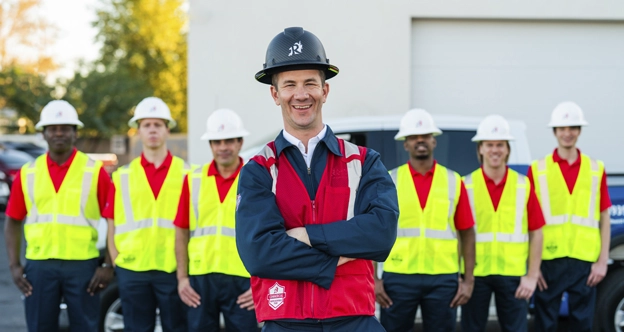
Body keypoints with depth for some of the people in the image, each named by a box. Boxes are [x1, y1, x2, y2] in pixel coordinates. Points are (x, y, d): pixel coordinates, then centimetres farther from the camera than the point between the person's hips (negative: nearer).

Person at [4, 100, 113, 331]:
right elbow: (13, 222, 11)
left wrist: (108, 266, -7)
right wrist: (14, 265, 1)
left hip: (83, 266, -2)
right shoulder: (27, 174, 7)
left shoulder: (94, 172, 0)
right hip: (39, 266, 2)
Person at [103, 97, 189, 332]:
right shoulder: (123, 176, 8)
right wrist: (116, 264, 2)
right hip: (132, 271, 2)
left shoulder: (185, 174, 4)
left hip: (173, 270, -1)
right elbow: (112, 226, 10)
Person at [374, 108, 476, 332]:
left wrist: (468, 280, 1)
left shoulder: (453, 182, 6)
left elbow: (467, 233, 7)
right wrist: (373, 278, -3)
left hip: (443, 280, 1)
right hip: (398, 278, -1)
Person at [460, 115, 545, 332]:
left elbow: (536, 233, 4)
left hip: (513, 275, 1)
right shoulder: (467, 186, 1)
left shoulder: (523, 185, 4)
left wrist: (532, 276, -2)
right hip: (475, 274, 0)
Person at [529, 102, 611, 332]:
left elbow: (604, 219, 9)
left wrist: (603, 261, 1)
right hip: (548, 261, -1)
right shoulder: (537, 170, 4)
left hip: (584, 262, 1)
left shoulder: (595, 169, 9)